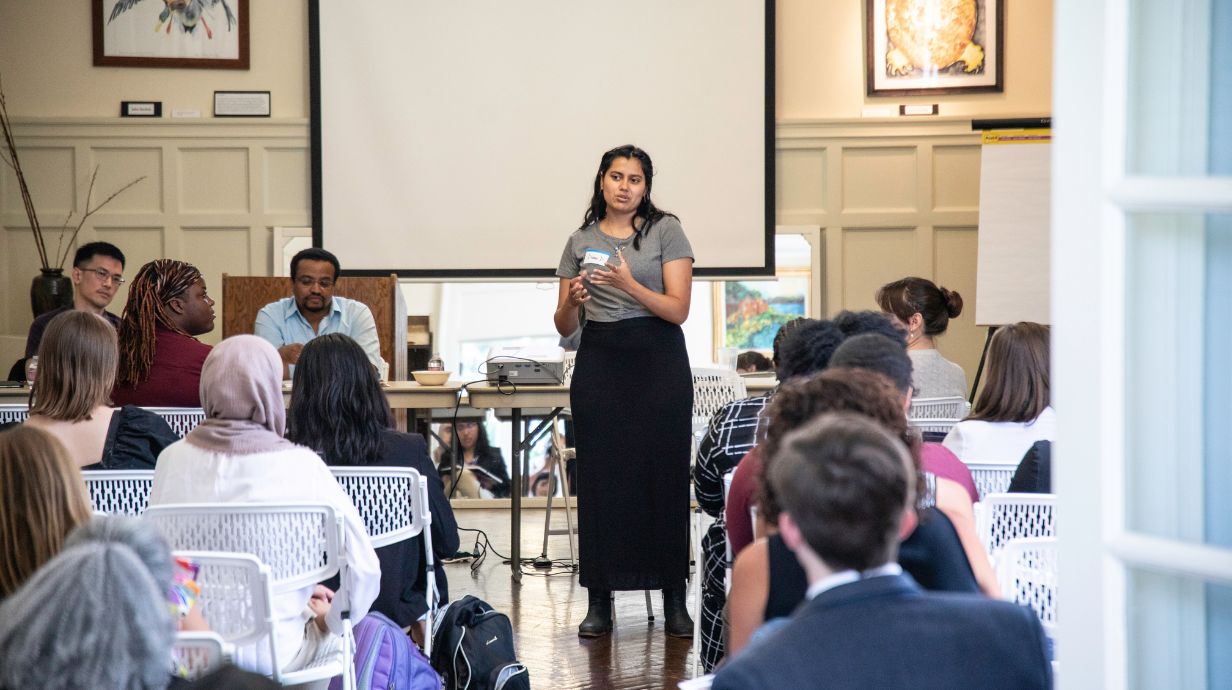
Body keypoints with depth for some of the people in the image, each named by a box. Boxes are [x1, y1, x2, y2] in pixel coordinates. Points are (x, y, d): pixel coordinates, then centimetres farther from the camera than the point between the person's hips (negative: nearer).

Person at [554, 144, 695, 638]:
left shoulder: (666, 231, 2)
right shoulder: (581, 241, 11)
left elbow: (678, 309, -6)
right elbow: (564, 326, 12)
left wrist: (631, 286, -20)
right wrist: (572, 300, -10)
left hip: (658, 362, -2)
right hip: (599, 364, 2)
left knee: (664, 476, -3)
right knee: (600, 480, -1)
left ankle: (674, 601, 3)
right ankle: (599, 601, 5)